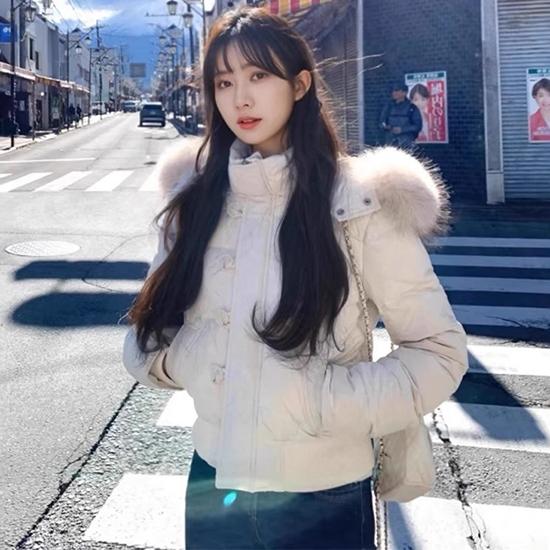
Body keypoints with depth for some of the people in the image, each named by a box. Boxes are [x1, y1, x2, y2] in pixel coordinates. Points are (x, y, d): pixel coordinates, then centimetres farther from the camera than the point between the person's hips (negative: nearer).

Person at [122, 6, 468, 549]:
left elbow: (439, 351, -9)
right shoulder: (193, 197, -1)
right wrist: (187, 361, -13)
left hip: (324, 497, -3)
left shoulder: (359, 202, -12)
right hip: (213, 483, 4)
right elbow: (148, 332, 7)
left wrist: (331, 402, -20)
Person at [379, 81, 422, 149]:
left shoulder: (412, 108, 1)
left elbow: (418, 126, -1)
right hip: (390, 144, 3)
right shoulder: (388, 106, 11)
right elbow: (382, 122, 16)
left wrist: (402, 129, -12)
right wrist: (385, 126, -7)